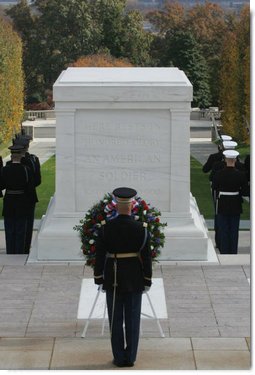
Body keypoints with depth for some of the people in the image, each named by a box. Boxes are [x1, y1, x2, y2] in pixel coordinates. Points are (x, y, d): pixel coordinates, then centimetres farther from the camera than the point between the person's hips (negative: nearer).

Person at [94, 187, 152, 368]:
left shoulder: (106, 228, -9)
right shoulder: (141, 228, -9)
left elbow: (99, 255, -5)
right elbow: (146, 256, -5)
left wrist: (99, 278, 4)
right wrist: (147, 280, 4)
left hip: (113, 279, 0)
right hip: (135, 279, 0)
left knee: (116, 319, 8)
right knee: (133, 318, 9)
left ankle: (119, 358, 12)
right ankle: (131, 357, 13)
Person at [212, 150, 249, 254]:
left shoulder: (219, 174, -11)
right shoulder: (241, 175, -10)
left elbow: (214, 187, 1)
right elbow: (246, 192, -8)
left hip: (222, 205, 0)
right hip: (235, 206, 1)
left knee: (223, 230, 8)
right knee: (234, 231, 10)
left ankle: (224, 252, 10)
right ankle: (233, 252, 13)